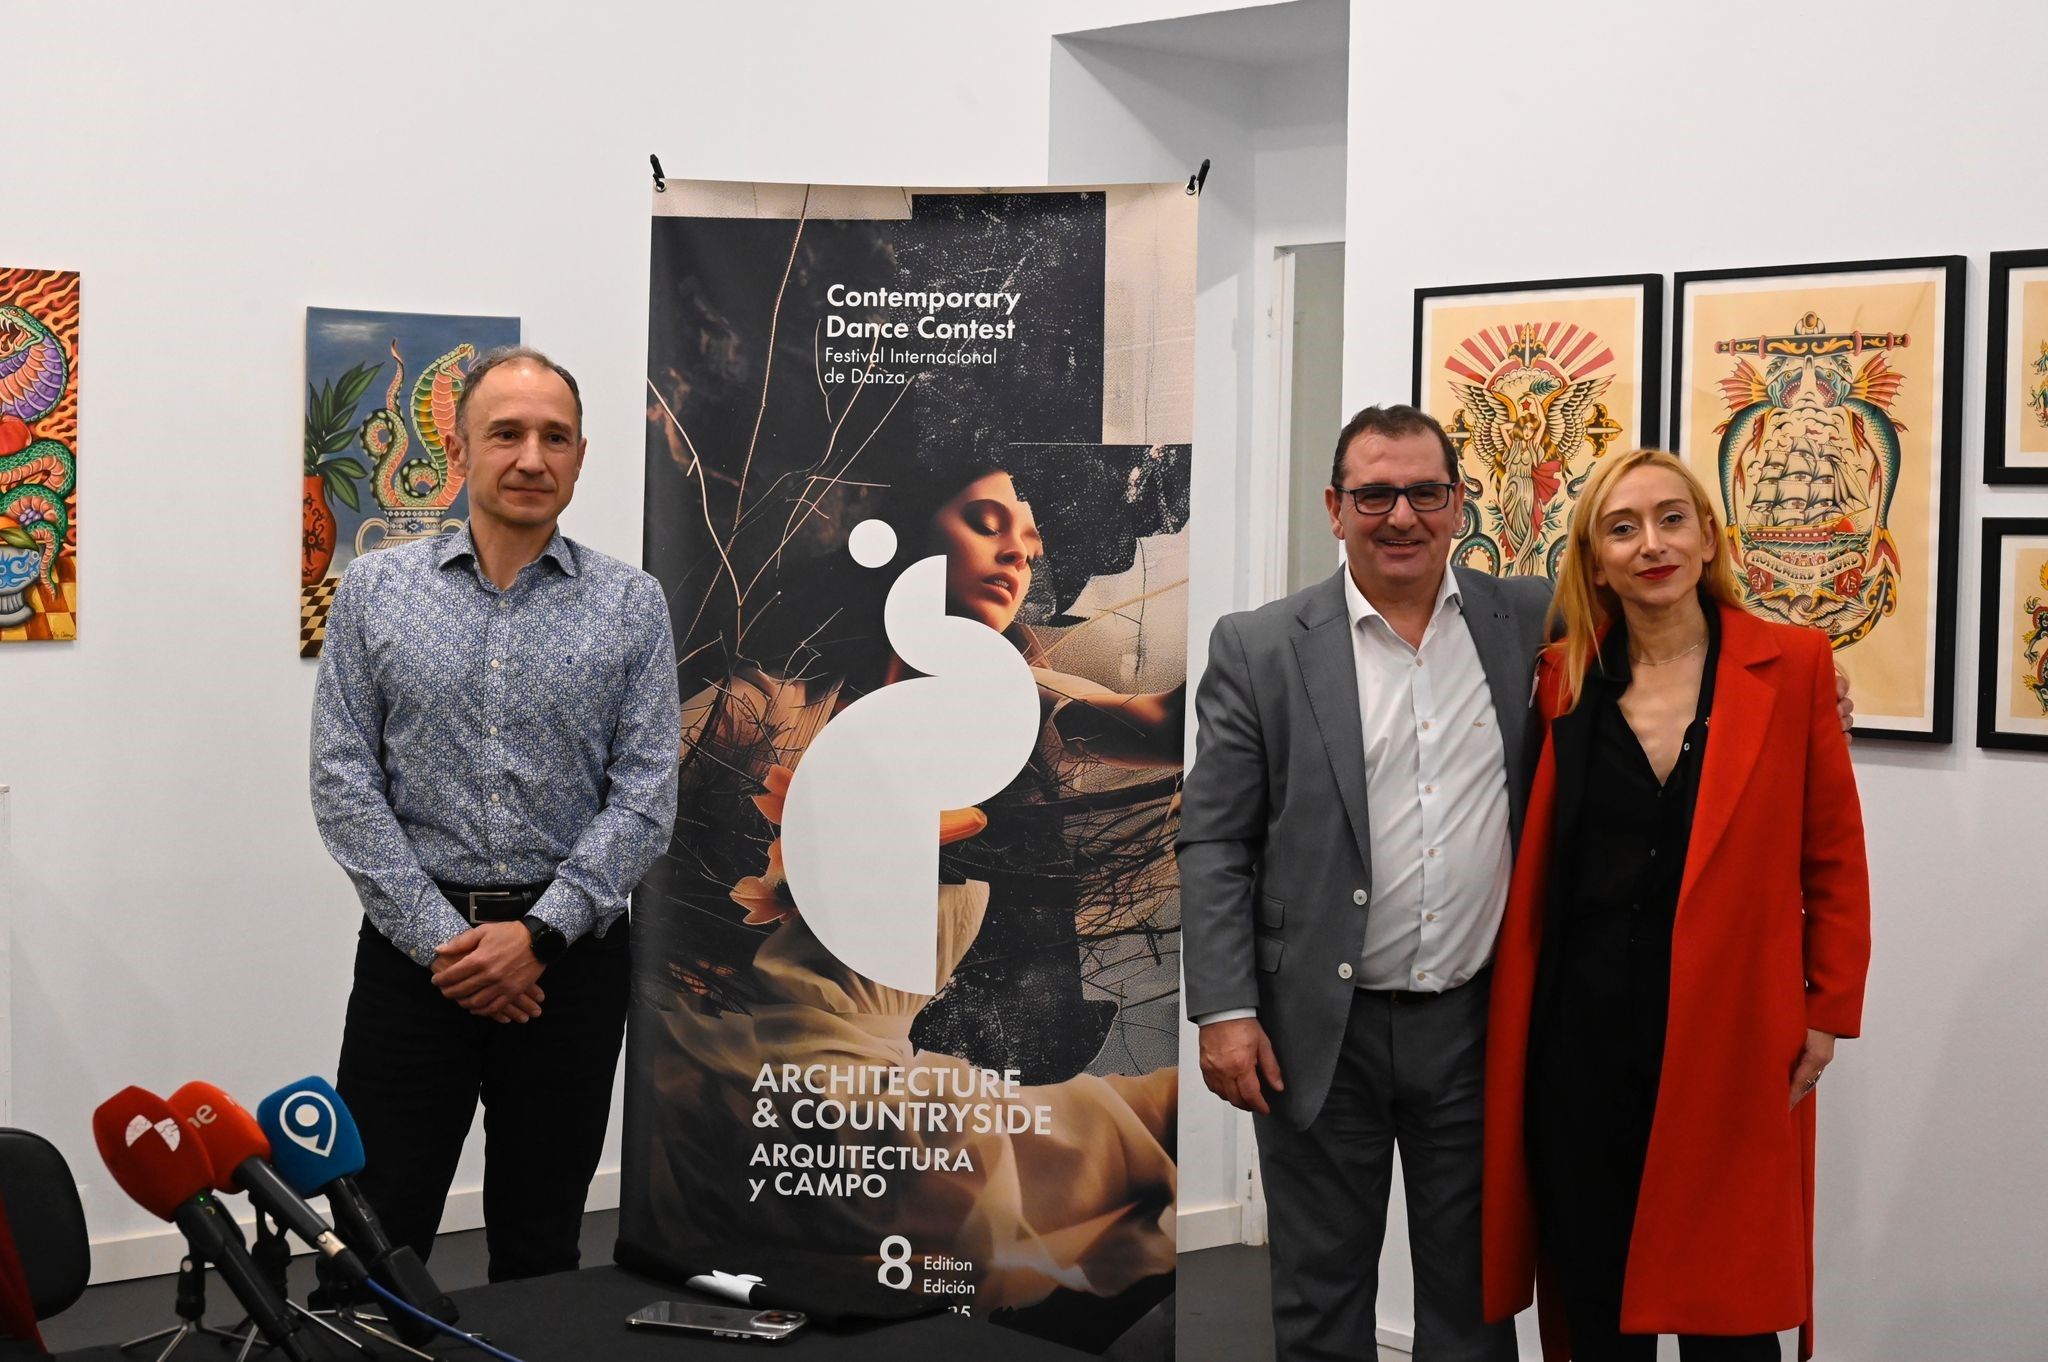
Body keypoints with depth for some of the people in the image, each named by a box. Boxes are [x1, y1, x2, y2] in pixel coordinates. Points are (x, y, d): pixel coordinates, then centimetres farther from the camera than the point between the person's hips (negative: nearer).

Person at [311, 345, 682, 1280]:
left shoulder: (632, 606, 2)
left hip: (568, 953, 0)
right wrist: (440, 938, -11)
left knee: (540, 1248, 10)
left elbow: (645, 793, -4)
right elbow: (344, 782, -2)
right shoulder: (376, 591, 3)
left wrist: (538, 933, -14)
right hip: (413, 948, 0)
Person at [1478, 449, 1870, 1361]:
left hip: (1730, 1030, -2)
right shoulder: (1562, 680, 4)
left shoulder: (1791, 666, -1)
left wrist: (1829, 1011, -1)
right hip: (1583, 1024, 2)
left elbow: (1833, 856, 3)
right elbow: (1538, 857, 11)